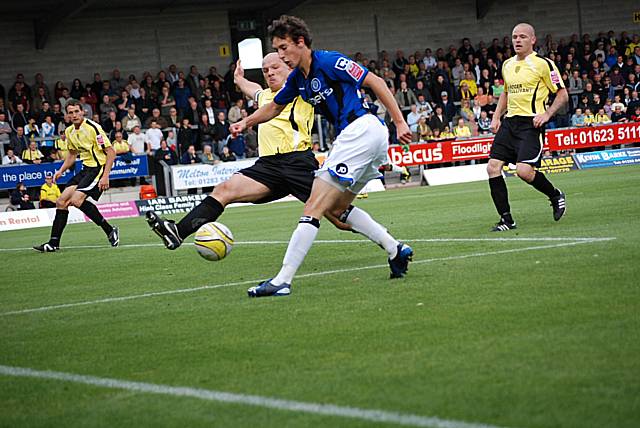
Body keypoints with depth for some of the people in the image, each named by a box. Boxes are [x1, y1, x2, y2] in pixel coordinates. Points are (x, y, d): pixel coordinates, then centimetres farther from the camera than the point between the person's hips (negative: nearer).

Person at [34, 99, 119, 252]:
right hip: (86, 169, 8)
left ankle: (110, 230, -15)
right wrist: (61, 170, 11)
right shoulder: (69, 132, 9)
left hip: (98, 168, -8)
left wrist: (105, 176, -22)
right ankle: (53, 243, 6)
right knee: (61, 201, 1)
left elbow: (111, 152, -16)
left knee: (76, 199, -25)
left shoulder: (93, 128, -15)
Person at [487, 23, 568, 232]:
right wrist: (496, 117, 18)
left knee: (524, 170, -20)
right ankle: (506, 219, 0)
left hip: (531, 122, -7)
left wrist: (546, 114, -14)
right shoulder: (507, 65, 16)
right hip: (509, 122, 7)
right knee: (493, 167, -7)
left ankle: (556, 195, 10)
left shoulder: (543, 64, -4)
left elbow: (562, 94, -2)